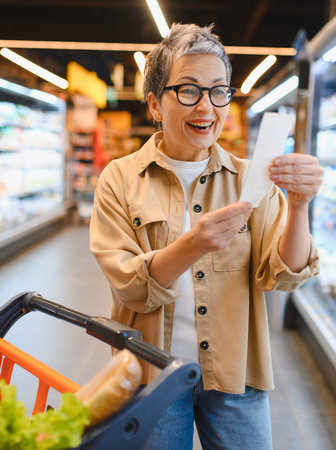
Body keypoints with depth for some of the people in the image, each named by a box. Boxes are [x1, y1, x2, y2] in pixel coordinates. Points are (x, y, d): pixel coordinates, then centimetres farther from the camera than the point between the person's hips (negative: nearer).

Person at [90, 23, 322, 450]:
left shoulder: (249, 178, -2)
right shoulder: (120, 179, -6)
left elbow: (282, 275, -10)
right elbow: (130, 290, -14)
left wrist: (298, 206, -29)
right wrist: (190, 247, -33)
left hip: (235, 374, 1)